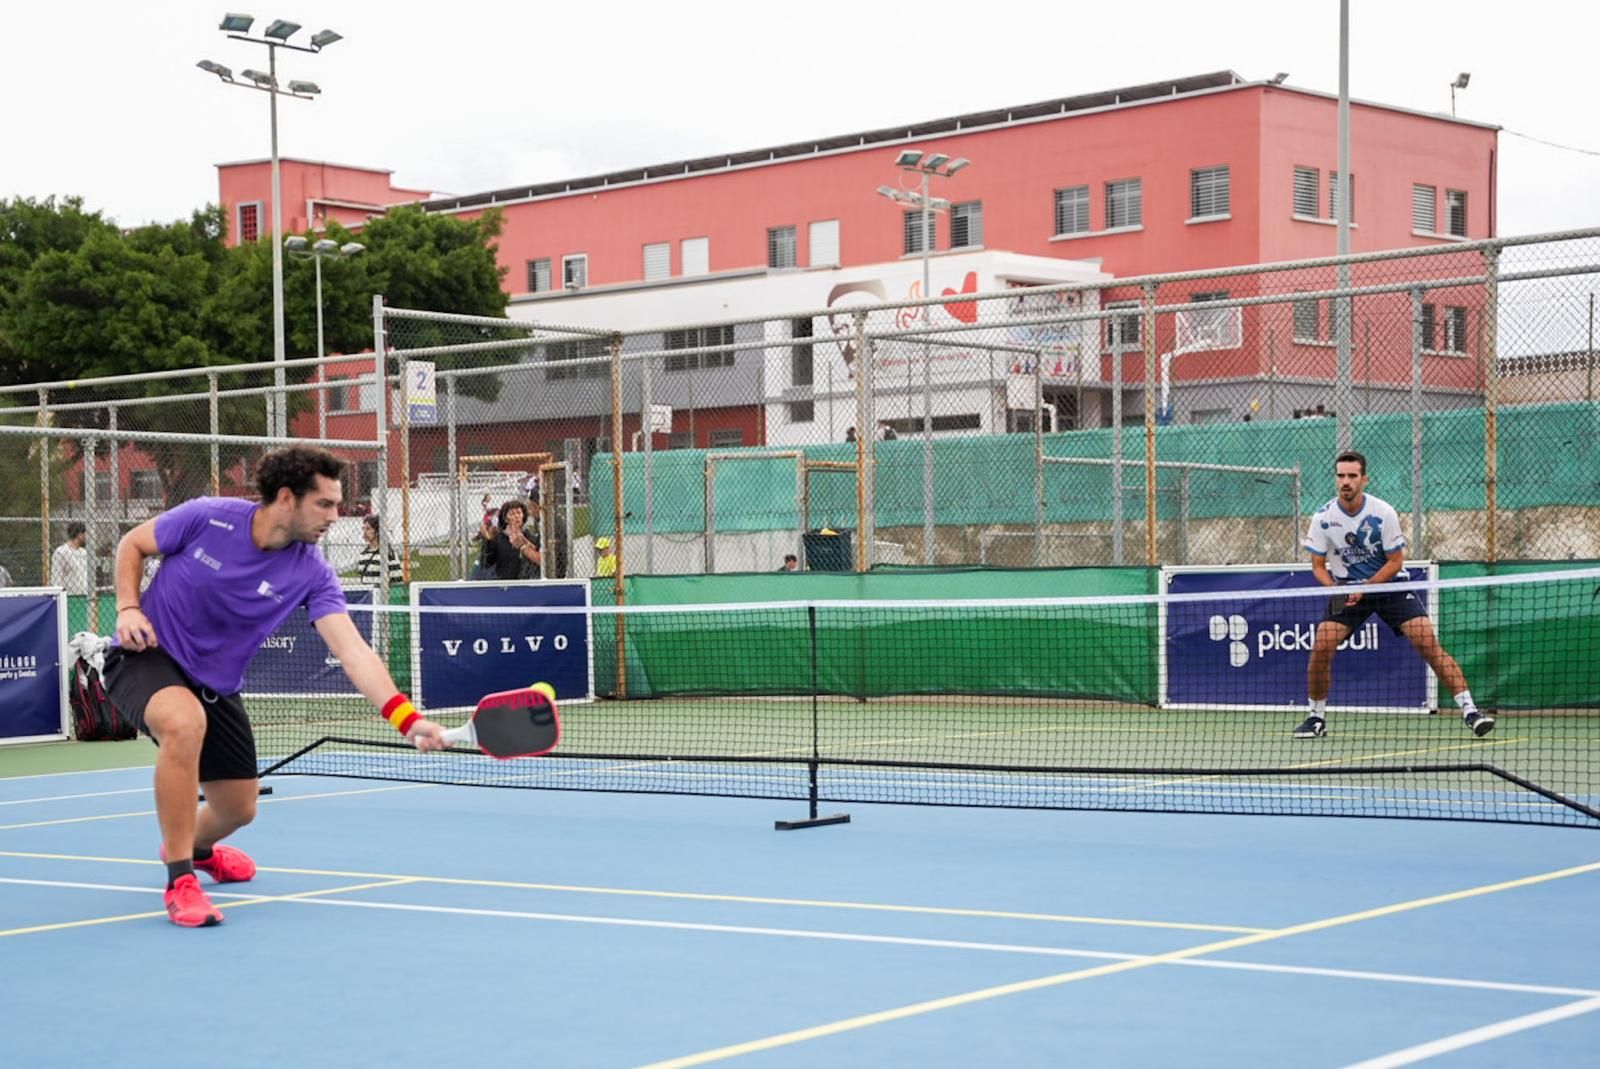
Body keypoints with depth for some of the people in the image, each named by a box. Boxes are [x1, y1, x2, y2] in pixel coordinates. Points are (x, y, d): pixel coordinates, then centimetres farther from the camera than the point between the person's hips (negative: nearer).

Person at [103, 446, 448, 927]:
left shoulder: (310, 572, -15)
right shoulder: (208, 517, -21)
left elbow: (352, 649, -25)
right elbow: (132, 544, -3)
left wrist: (408, 719, -37)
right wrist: (128, 607, -19)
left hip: (215, 685, 5)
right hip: (144, 655, -5)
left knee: (238, 808, 10)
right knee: (185, 722, -39)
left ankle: (196, 845, 52)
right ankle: (180, 880, -26)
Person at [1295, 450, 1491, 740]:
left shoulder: (1383, 513, -15)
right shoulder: (1323, 518, -10)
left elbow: (1395, 561, -9)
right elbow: (1318, 566, -2)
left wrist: (1364, 589, -20)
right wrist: (1335, 589, -22)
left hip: (1389, 585, -2)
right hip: (1346, 590, 2)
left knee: (1428, 642, -17)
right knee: (1321, 647, -17)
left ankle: (1469, 711, -14)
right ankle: (1316, 717, 3)